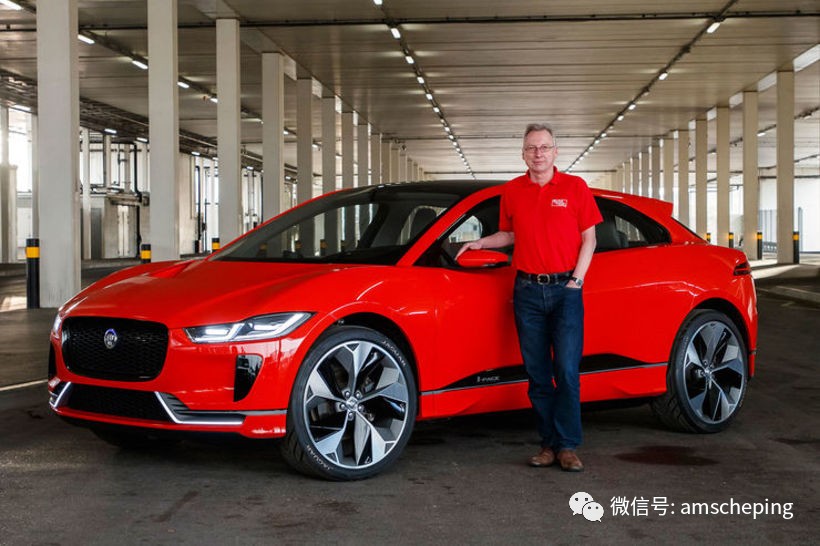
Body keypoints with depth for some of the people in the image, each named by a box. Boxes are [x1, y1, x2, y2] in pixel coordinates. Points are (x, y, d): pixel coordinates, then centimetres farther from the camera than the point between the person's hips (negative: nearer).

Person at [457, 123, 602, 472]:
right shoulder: (512, 192, 10)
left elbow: (589, 238, 4)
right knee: (537, 373, 4)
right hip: (528, 289, 3)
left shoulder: (575, 187, 3)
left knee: (567, 370, -8)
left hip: (565, 289, -3)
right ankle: (549, 443, 12)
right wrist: (481, 243, 8)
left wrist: (577, 279, -5)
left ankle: (568, 446, -2)